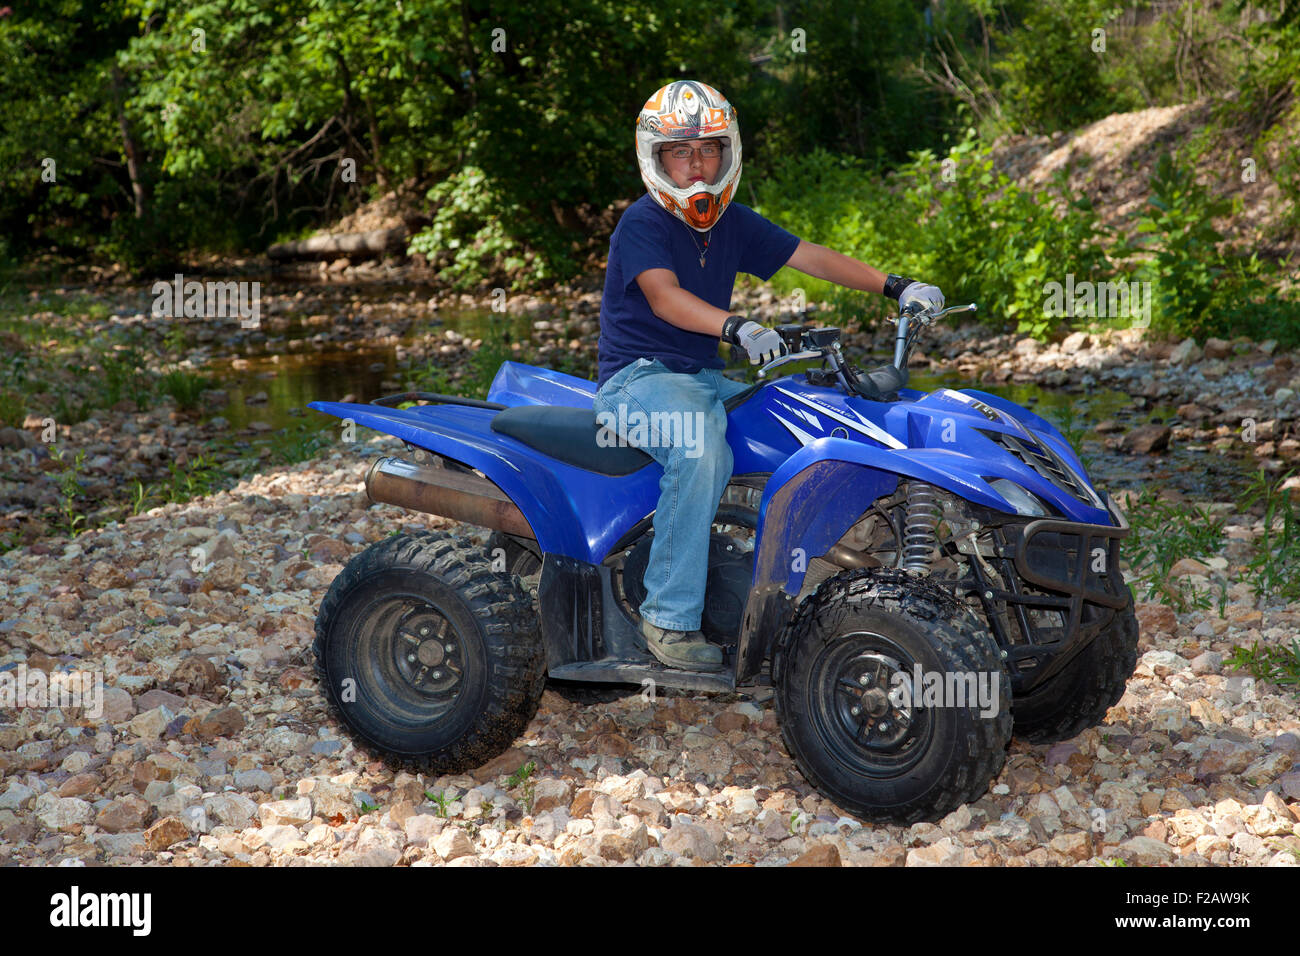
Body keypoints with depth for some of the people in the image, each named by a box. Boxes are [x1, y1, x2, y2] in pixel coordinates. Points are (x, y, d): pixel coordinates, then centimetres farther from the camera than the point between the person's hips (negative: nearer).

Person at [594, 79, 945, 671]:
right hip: (638, 378, -8)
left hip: (704, 378, 8)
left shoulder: (733, 223, 11)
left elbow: (810, 257, 8)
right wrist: (736, 328, -45)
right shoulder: (642, 223, -11)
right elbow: (663, 295, -28)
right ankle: (669, 617, -32)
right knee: (700, 446, -38)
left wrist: (894, 286, -4)